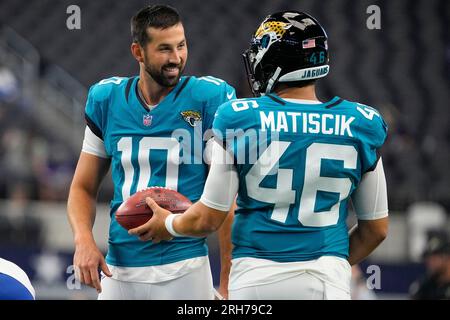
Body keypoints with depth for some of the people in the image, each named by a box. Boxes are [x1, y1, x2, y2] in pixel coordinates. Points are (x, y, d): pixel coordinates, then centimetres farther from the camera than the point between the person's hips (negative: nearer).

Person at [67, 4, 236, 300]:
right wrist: (83, 239, -6)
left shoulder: (209, 100, -5)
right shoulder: (106, 99, 6)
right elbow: (84, 187, 14)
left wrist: (227, 283, -11)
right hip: (119, 270, 4)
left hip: (184, 267, -4)